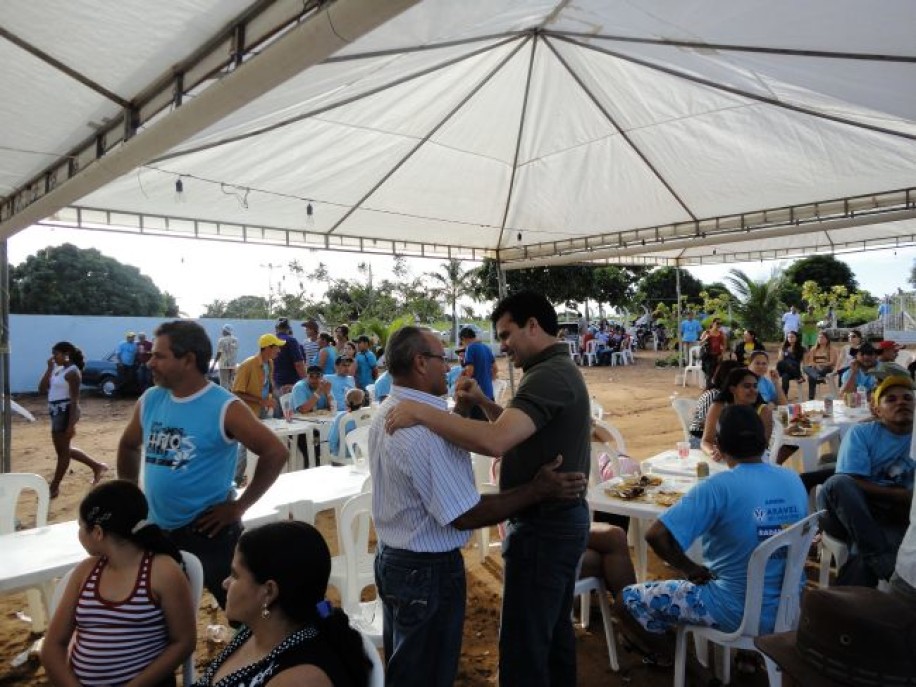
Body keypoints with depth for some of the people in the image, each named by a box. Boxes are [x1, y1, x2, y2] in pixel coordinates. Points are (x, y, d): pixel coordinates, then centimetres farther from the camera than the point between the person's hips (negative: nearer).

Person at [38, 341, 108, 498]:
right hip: (57, 413, 10)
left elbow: (74, 399, -18)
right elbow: (42, 388, 11)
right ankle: (97, 466, 26)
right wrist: (49, 368, 5)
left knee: (63, 451, 2)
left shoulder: (72, 372, -14)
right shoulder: (58, 370, 13)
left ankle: (54, 487, 13)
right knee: (63, 449, 17)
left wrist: (71, 424, -22)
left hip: (66, 412, -10)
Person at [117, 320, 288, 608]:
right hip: (156, 530, 6)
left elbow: (276, 452, -18)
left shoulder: (225, 408, -18)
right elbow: (128, 446, 19)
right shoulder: (149, 401, 1)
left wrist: (239, 507, -15)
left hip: (209, 531, -6)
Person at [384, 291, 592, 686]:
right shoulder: (560, 369, 11)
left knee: (524, 644, 2)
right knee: (554, 631, 24)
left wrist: (421, 412, -30)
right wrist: (484, 403, 3)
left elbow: (494, 441, -36)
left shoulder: (548, 376, -22)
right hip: (563, 518, 11)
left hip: (543, 527, -11)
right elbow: (520, 430, 19)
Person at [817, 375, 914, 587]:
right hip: (851, 515, 0)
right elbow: (851, 484, -10)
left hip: (897, 522, 0)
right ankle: (883, 558, -31)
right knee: (838, 483, -35)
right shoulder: (861, 433, 1)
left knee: (865, 559, -35)